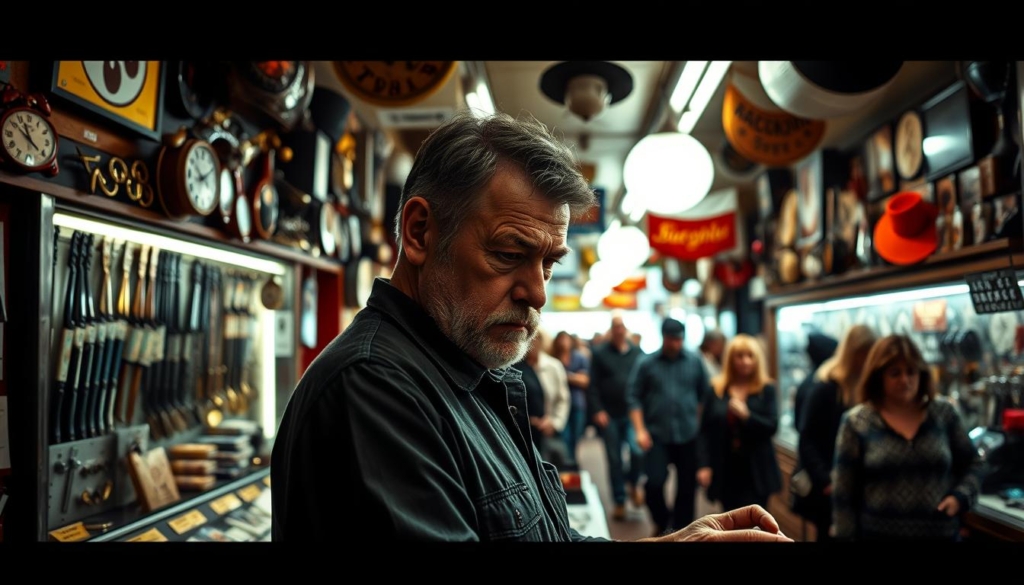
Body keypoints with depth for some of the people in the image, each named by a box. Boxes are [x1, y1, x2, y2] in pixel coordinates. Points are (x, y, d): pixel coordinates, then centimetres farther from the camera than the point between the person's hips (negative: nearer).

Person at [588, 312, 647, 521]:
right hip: (609, 416, -1)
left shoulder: (638, 353, 6)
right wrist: (597, 411, -10)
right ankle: (619, 502, 20)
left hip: (633, 413, 1)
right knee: (614, 460, 6)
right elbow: (593, 385, -2)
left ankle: (633, 483, 14)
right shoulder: (600, 353, 0)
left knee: (638, 452, -16)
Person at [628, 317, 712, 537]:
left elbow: (705, 394, 8)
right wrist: (640, 430, -5)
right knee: (654, 483, -8)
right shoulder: (646, 363, -1)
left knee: (687, 486, 7)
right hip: (657, 435, -1)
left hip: (688, 435, 1)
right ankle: (662, 523, 20)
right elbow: (634, 397, 1)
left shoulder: (695, 361, 1)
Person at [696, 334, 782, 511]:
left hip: (756, 471, -1)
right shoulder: (716, 389, 3)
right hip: (726, 470, 2)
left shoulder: (766, 389, 0)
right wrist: (703, 465, -6)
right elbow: (705, 430, 1)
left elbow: (772, 426, -7)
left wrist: (747, 416, -23)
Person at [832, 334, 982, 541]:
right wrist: (846, 537, -5)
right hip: (878, 534, -2)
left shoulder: (944, 412, 2)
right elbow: (844, 495, -3)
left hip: (941, 532, 2)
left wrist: (960, 496, -5)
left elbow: (972, 463, 12)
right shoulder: (856, 422, -6)